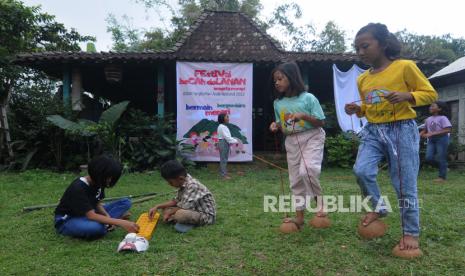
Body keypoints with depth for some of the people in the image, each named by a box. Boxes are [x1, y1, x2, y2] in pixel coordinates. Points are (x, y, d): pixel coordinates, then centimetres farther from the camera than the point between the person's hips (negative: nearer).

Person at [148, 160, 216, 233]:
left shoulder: (192, 185, -27)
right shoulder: (182, 183, 0)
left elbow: (185, 207, -27)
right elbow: (176, 201, 12)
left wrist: (169, 212, -10)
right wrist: (157, 207, 4)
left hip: (206, 215, -9)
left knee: (179, 214, -35)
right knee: (166, 209, 8)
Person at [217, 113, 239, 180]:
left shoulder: (224, 126, 16)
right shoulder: (222, 127, -17)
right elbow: (227, 137, -21)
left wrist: (234, 140, 5)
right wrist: (235, 141, -17)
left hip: (226, 143, 10)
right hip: (223, 143, -10)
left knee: (224, 158, 15)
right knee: (223, 159, -5)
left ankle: (223, 172, 24)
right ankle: (224, 174, -1)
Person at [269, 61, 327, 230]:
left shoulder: (307, 98, -9)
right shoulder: (278, 103, 5)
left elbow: (321, 122, -7)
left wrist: (303, 116, -21)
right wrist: (276, 126, -8)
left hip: (311, 138, -5)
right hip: (291, 142, 5)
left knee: (307, 170, -28)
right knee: (295, 179, 8)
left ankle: (320, 203, -4)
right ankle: (299, 216, 18)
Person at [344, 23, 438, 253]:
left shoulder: (405, 66, -5)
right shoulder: (362, 79, 10)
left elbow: (430, 93, -3)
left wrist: (406, 96, -20)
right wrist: (357, 110, 2)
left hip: (401, 130, -4)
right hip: (373, 131, 5)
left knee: (404, 185, 1)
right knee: (361, 170, -17)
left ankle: (411, 232, 19)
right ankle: (379, 208, 11)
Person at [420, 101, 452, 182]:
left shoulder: (442, 118, -9)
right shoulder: (428, 119, 10)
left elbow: (447, 130, -18)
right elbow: (425, 130, 17)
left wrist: (432, 133, -24)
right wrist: (419, 135, -4)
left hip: (441, 139, -6)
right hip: (431, 140, 6)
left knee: (441, 158, -2)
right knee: (428, 158, -6)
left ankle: (442, 177, 6)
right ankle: (443, 166, 20)